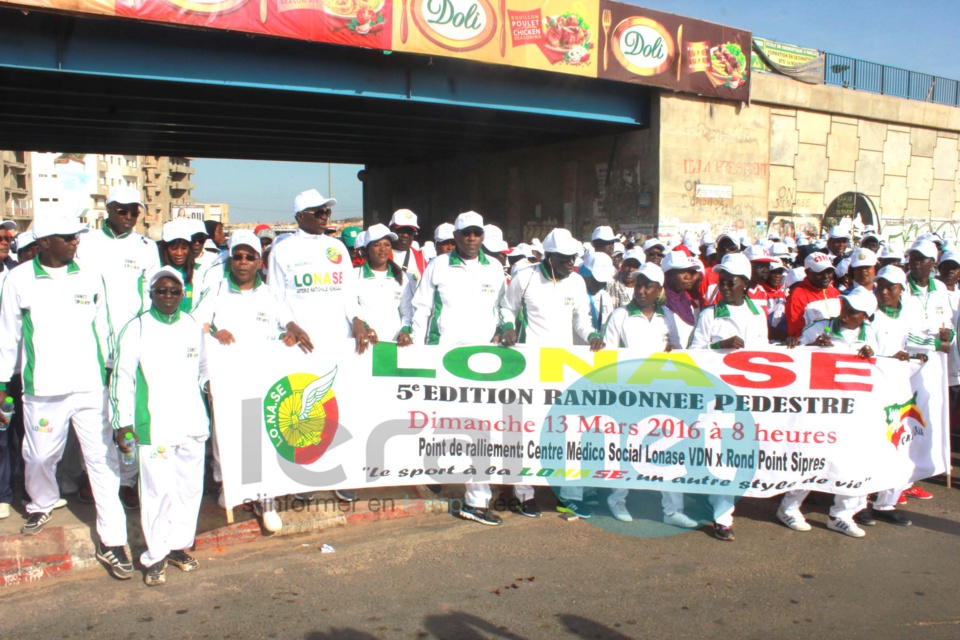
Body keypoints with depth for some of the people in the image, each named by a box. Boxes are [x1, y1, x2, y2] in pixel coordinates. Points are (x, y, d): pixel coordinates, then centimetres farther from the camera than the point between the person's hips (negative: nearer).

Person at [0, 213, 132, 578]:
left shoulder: (89, 277, 4)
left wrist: (112, 369, 14)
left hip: (92, 386, 1)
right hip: (43, 389, 0)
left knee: (103, 460, -1)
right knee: (40, 456, 13)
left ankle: (111, 541, 6)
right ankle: (41, 504, 46)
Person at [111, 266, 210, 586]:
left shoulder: (193, 326, 10)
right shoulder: (136, 329, -2)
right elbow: (122, 379, -2)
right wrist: (122, 422, -4)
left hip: (192, 424, 4)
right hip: (154, 426, -4)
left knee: (191, 487, 9)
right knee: (158, 491, -4)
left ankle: (179, 545, 25)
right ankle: (155, 556, 10)